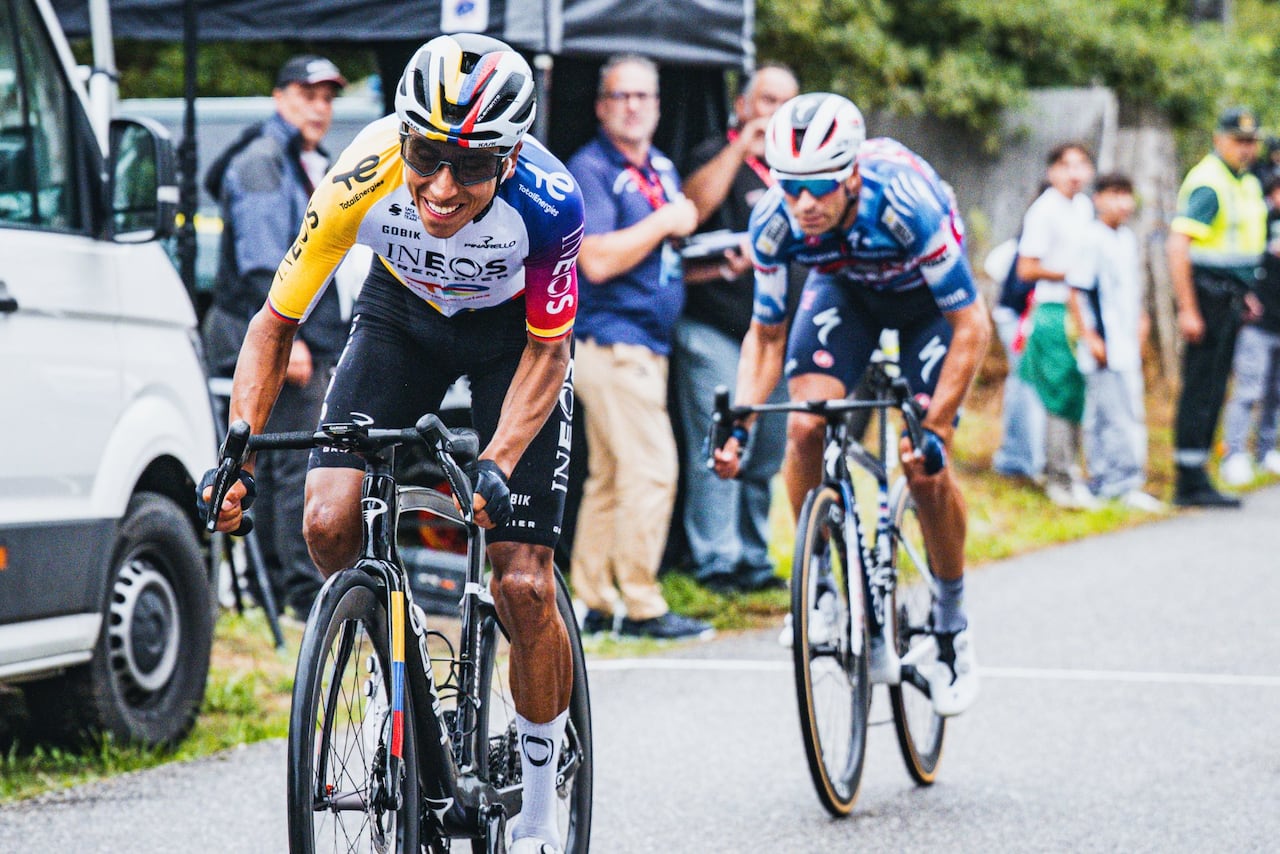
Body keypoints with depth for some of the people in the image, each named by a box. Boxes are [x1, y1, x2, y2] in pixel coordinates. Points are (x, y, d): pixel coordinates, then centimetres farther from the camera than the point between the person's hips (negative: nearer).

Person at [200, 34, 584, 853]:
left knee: (523, 585, -9)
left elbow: (548, 349, -20)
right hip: (403, 314, 2)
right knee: (330, 521, -21)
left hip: (514, 331, -2)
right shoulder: (364, 180, -34)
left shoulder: (548, 203, -36)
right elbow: (276, 324, -21)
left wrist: (496, 468, -34)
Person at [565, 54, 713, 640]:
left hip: (647, 343, 9)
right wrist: (665, 222, -15)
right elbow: (598, 260, -21)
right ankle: (641, 606, -9)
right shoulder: (589, 170, -10)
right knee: (651, 471, -12)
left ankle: (591, 602, 15)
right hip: (612, 341, -9)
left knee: (609, 477, 11)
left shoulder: (661, 168, 17)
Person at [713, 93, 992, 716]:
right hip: (844, 288, 3)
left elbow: (971, 327, -32)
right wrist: (738, 423, -27)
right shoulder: (775, 222, -29)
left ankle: (952, 628, 7)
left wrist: (935, 429, -37)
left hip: (926, 298, -3)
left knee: (924, 467, -14)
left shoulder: (905, 201, -41)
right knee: (804, 428, -22)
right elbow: (766, 333, -12)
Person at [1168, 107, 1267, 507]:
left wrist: (1244, 293, 19)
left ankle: (1194, 480, 16)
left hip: (1230, 298, 9)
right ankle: (1190, 484, -5)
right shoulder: (1208, 184, -15)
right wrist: (1187, 310, -24)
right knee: (1201, 390, -7)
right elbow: (1178, 247, -22)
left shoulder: (1247, 183, 15)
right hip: (1209, 295, -9)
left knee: (1212, 391, 11)